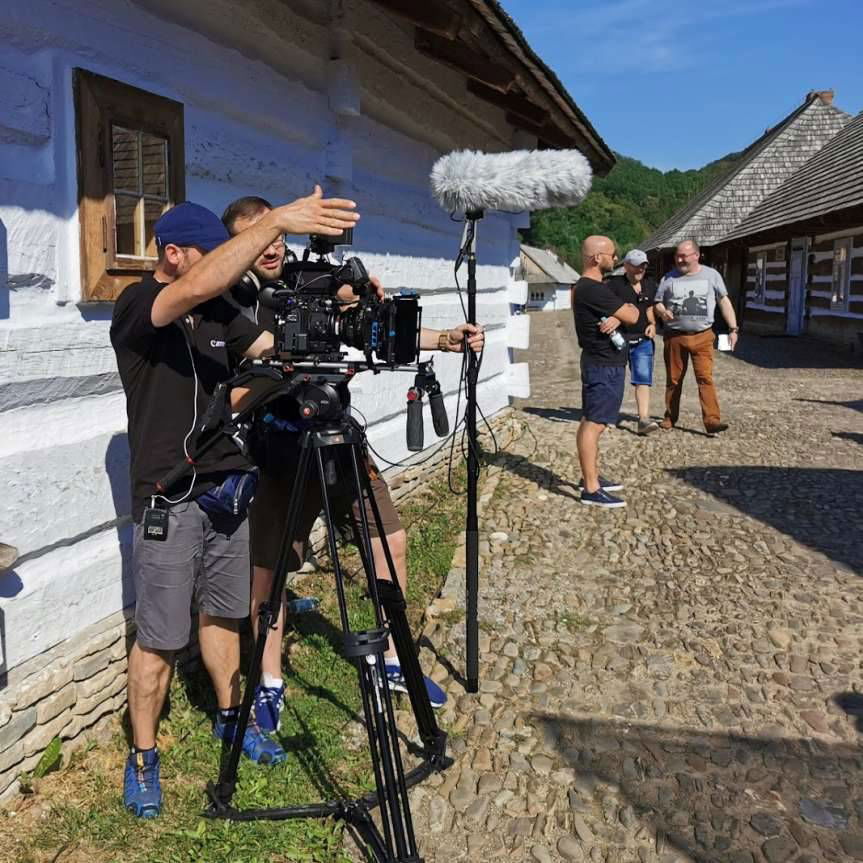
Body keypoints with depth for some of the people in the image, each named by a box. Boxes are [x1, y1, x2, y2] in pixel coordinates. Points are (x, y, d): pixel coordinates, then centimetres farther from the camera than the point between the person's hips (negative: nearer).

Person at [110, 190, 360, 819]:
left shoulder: (218, 311, 9)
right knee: (161, 638, 3)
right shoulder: (137, 306, -12)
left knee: (223, 613, 19)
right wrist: (276, 221, -38)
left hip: (228, 488, 6)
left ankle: (230, 718, 36)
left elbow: (275, 347, 3)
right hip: (169, 501, -6)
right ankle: (143, 758, 19)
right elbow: (198, 286, -32)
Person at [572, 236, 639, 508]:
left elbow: (620, 313, 16)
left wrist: (617, 317, -7)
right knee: (593, 423, -10)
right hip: (604, 366, -11)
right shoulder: (593, 290, -20)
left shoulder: (585, 287, 13)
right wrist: (629, 308, 6)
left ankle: (591, 476, 26)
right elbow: (631, 317, -16)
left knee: (591, 422, 16)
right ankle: (591, 489, -8)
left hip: (600, 363, 11)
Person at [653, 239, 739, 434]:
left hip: (702, 337, -2)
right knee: (673, 379, 10)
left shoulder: (711, 275, 5)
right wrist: (662, 312, -14)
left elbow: (724, 301, 6)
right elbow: (657, 303, 11)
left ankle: (712, 420, -15)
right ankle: (670, 418, 23)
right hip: (674, 336, 2)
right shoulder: (669, 278, 7)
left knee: (705, 378, -12)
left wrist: (733, 329, -1)